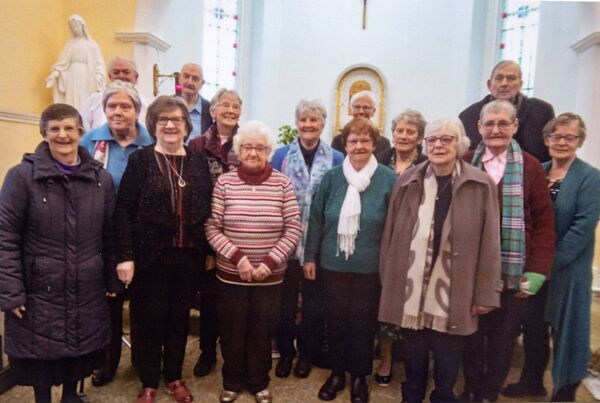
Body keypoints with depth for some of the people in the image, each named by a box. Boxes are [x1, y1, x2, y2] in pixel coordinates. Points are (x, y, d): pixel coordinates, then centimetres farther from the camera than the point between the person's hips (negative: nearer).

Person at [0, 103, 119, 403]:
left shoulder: (101, 179, 1)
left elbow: (109, 234, 5)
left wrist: (113, 280, 7)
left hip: (87, 290, 3)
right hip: (39, 289, -3)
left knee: (81, 348, 17)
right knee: (41, 352, 13)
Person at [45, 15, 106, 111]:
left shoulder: (91, 45, 1)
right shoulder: (69, 44, 11)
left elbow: (98, 64, -3)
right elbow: (62, 62, 7)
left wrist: (99, 78, -19)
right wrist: (53, 75, -5)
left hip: (86, 80, -3)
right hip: (72, 79, 3)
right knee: (72, 105, 1)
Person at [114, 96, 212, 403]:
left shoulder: (199, 162, 6)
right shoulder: (140, 160, -3)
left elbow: (206, 210, 7)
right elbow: (123, 210, -7)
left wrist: (208, 252, 5)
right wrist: (125, 255, -13)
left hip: (188, 256, 3)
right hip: (150, 256, -2)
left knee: (179, 318, 14)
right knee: (149, 320, 9)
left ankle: (174, 377, 34)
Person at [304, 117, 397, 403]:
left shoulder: (388, 179, -6)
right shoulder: (331, 177, 0)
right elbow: (316, 219, 3)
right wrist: (310, 256, 2)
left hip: (370, 267, -2)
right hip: (333, 263, 2)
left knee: (363, 323, 12)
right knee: (335, 320, 14)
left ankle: (360, 377, 34)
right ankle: (337, 372, 35)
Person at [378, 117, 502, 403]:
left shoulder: (481, 185, -4)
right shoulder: (408, 181, 1)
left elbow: (489, 242, -3)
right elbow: (390, 233, 3)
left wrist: (486, 292, -3)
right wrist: (387, 279, 4)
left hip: (453, 294, -1)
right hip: (411, 289, 2)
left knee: (448, 361, 13)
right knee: (413, 356, 17)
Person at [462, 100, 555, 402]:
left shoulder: (531, 167, 0)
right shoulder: (465, 164, -1)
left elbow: (544, 223, -2)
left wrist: (538, 270, -8)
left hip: (512, 272, 0)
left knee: (503, 337, 13)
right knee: (471, 335, 14)